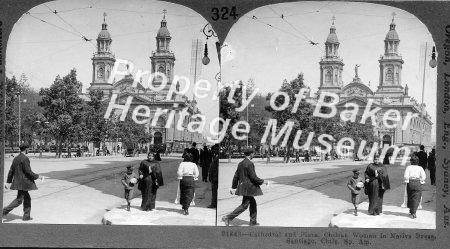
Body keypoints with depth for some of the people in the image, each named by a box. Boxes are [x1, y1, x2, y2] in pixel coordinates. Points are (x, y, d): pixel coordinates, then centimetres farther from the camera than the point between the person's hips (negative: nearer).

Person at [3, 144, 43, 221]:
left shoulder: (16, 158, 11)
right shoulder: (25, 158, -16)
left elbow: (11, 171, 13)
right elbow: (28, 171, -19)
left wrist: (8, 182, 16)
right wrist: (37, 176, -6)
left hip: (17, 182, 9)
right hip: (23, 182, -9)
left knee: (27, 198, 14)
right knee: (19, 199, -5)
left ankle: (26, 216, 16)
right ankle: (5, 210, -8)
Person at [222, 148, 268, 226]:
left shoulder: (241, 163, 9)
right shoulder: (250, 164, -17)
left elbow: (236, 176, 11)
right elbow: (253, 177, -19)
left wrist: (233, 187, 15)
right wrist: (262, 181, -5)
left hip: (242, 187, 9)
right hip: (248, 187, -9)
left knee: (253, 203, 18)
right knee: (244, 205, -5)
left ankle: (253, 221, 22)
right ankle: (228, 217, -10)